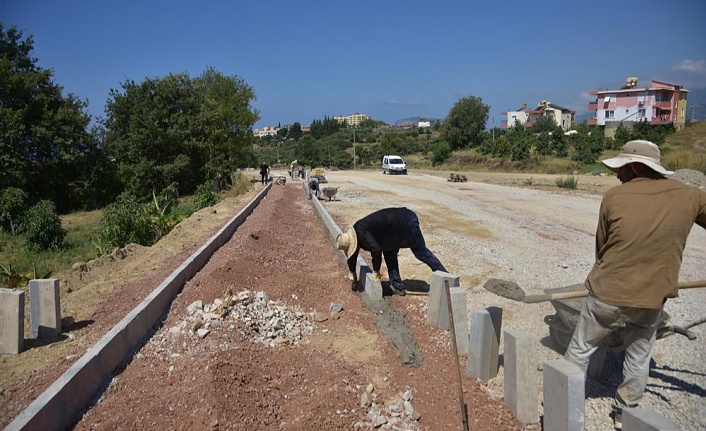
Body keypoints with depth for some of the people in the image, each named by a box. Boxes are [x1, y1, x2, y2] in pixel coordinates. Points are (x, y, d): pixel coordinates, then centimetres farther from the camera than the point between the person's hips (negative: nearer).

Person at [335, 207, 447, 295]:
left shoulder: (361, 233, -25)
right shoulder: (355, 233, 5)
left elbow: (376, 249, -33)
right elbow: (353, 253, 20)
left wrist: (375, 271, -18)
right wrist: (352, 272, 31)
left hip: (405, 221, -10)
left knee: (420, 251, -2)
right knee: (389, 252, 10)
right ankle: (397, 285, 11)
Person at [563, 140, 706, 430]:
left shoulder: (614, 197, -9)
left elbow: (601, 246, 0)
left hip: (607, 295, -2)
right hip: (651, 300, 3)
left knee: (580, 351, 15)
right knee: (638, 358, 23)